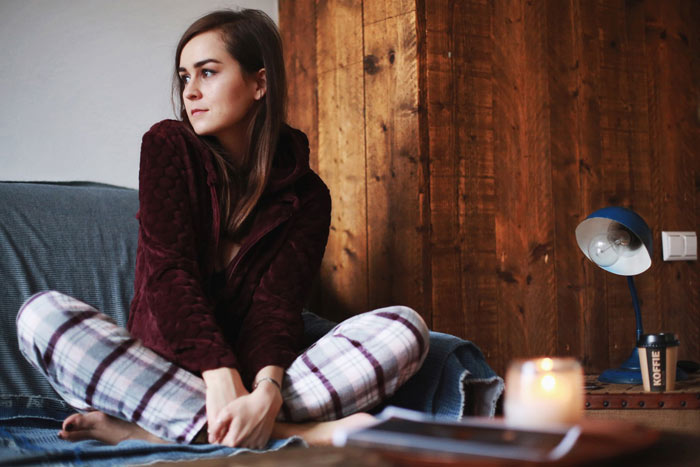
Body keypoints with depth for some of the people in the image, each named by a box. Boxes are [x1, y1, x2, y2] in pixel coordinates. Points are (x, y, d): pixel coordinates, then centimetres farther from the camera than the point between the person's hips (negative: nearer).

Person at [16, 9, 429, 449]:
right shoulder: (168, 146, 1)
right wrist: (221, 376, -27)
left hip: (254, 376, 1)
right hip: (161, 361, 0)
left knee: (406, 327, -23)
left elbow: (278, 304, -10)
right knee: (42, 312, -27)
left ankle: (147, 426, -31)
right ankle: (291, 431, -35)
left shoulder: (305, 194, 2)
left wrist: (267, 390, -33)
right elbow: (168, 269, -12)